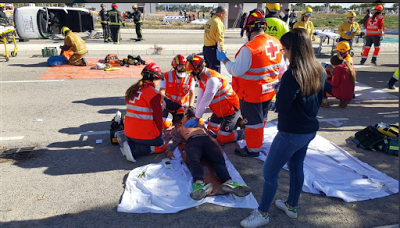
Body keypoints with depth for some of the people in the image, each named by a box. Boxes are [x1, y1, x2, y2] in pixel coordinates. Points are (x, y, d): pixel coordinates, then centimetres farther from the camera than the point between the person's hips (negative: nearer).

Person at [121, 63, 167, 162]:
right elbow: (158, 116, -11)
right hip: (145, 134, -8)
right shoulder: (153, 94, -14)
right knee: (162, 145, 11)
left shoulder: (132, 90, 10)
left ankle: (129, 143, 2)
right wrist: (160, 133, 5)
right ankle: (134, 150, -10)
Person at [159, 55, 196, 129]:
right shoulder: (167, 76, -5)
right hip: (169, 107, -2)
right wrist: (166, 100, -35)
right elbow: (161, 92, -12)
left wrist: (190, 106, -28)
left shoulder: (190, 78, -3)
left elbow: (192, 93, -11)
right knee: (165, 124, -23)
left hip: (183, 108, 2)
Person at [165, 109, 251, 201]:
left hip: (207, 140, 2)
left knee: (219, 159, -31)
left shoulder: (200, 125, 44)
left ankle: (228, 182, -57)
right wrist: (168, 150, -2)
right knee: (194, 161, -38)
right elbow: (173, 141, 22)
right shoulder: (179, 128, 38)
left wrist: (218, 146, 9)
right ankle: (199, 183, -65)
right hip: (192, 142, -2)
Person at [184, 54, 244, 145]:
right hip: (219, 110, 9)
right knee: (211, 128, 20)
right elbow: (200, 98, 0)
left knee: (222, 139, -7)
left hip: (230, 109, -9)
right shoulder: (201, 77, -1)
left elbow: (205, 102, -25)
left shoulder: (212, 79, -31)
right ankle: (235, 121, 28)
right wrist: (196, 118, -3)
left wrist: (196, 119, -14)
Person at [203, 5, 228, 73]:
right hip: (213, 49, -9)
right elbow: (220, 39, -17)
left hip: (206, 48, 9)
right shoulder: (218, 23, -15)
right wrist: (222, 51, -11)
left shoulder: (208, 22, 12)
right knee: (216, 71, -3)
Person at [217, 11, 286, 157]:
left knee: (253, 121, 8)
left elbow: (237, 70, -24)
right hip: (269, 91, 8)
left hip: (252, 94, -8)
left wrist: (224, 59, -11)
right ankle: (258, 140, 45)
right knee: (261, 118, 25)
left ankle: (253, 149, 22)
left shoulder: (249, 48, -26)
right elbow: (281, 68, 9)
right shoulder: (276, 43, -1)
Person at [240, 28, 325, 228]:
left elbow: (281, 106, -22)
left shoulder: (292, 75, -27)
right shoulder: (318, 71, 0)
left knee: (269, 173, 6)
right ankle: (291, 206, 41)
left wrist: (279, 94, -5)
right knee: (296, 167, 23)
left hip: (291, 133, -9)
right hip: (310, 129, 9)